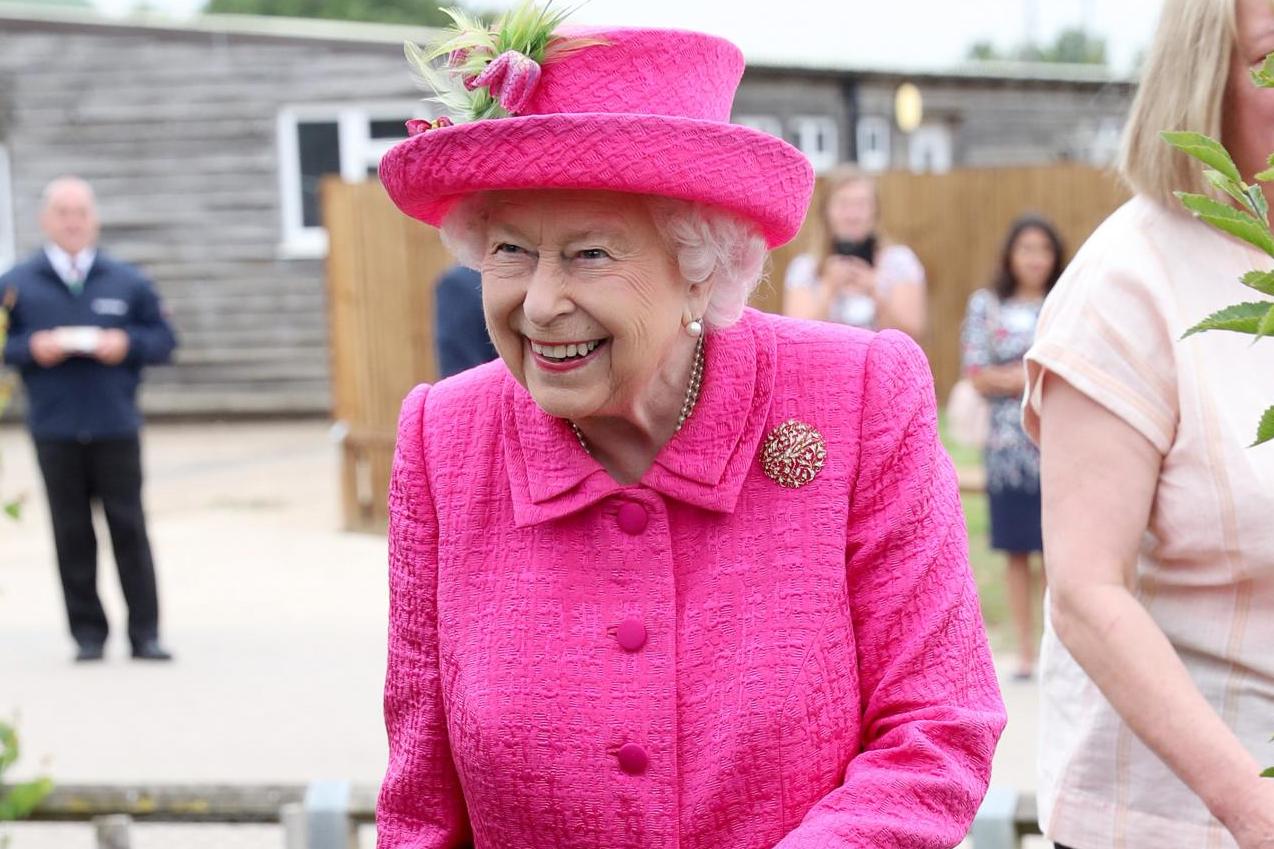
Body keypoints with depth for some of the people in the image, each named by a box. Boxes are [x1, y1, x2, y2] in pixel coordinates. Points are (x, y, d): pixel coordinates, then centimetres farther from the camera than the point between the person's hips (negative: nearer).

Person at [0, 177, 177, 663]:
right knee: (71, 533, 2)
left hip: (117, 427, 0)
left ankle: (145, 632, 4)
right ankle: (87, 633, 10)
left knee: (128, 528, -1)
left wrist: (127, 344, -8)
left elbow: (163, 340, 10)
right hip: (55, 433, 0)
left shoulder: (127, 282, 8)